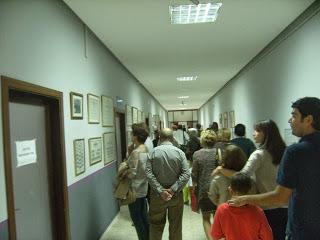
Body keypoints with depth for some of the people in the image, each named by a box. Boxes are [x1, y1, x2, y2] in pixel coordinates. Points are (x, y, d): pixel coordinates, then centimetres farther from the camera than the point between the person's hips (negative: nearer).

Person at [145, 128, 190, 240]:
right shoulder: (179, 152, -7)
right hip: (176, 194, 0)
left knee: (156, 224, 15)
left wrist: (160, 190, -15)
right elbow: (186, 174, -14)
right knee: (176, 224, 15)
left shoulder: (153, 152, -7)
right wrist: (173, 189, -15)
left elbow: (148, 173, -15)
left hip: (157, 194, 0)